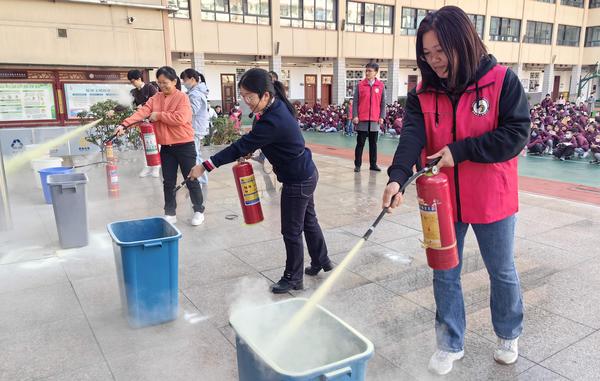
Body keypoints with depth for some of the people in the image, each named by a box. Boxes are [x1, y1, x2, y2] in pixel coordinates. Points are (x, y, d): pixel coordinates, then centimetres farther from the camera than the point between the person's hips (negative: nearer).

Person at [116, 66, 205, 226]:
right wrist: (124, 124, -19)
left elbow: (180, 118, -23)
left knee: (191, 179, 4)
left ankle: (199, 211, 19)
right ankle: (170, 213, 22)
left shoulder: (182, 98, -10)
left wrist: (159, 115, -16)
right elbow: (142, 112, -6)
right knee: (168, 182, 11)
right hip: (166, 147, 5)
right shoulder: (155, 98, 6)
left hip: (184, 145, -5)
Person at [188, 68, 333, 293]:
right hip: (306, 173, 10)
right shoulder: (276, 105, -3)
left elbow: (240, 147, -28)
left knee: (291, 231, 5)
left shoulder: (273, 121, -31)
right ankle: (321, 261, 43)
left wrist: (205, 166, -23)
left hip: (298, 181, -10)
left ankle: (293, 278, 22)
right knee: (308, 220, 24)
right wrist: (250, 150, -2)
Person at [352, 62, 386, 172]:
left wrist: (381, 117, 0)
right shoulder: (360, 85, 1)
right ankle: (357, 165, 10)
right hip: (362, 120, -1)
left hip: (375, 120, 1)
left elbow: (383, 103, 6)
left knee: (373, 144, 9)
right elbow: (355, 102, 0)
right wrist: (355, 116, -8)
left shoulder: (381, 86, 4)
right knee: (360, 143, 4)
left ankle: (373, 164, 17)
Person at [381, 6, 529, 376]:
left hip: (491, 198, -2)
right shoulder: (424, 92, -4)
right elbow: (412, 136, -18)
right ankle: (451, 344, 32)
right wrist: (397, 177, -35)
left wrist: (460, 151, -23)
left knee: (502, 272, 17)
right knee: (445, 274, 11)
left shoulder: (502, 80, -12)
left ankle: (509, 335, 44)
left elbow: (516, 134, -16)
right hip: (443, 198, 3)